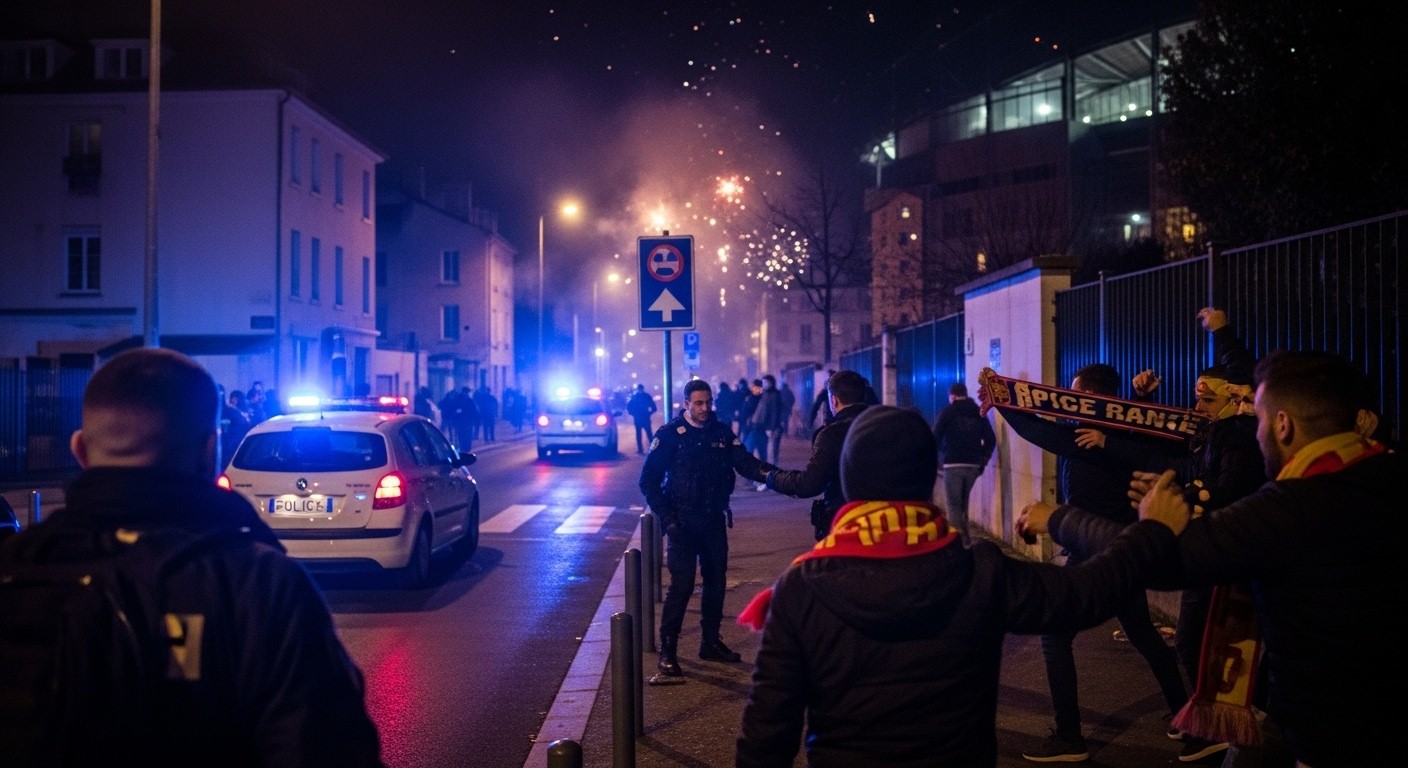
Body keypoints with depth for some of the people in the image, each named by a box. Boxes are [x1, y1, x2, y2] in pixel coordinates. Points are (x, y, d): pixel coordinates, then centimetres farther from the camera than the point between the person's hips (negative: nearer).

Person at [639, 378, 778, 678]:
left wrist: (768, 473, -28)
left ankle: (711, 642, 27)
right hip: (682, 522, -5)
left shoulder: (722, 432, 4)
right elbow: (649, 480, -7)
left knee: (715, 581, 12)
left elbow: (744, 462, -8)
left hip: (714, 519, 5)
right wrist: (666, 517, -12)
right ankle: (667, 650, 2)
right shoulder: (669, 434, -8)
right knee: (682, 584, -8)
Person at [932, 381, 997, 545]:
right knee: (963, 503, 19)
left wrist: (939, 458, 9)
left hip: (953, 464, -4)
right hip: (973, 465, 4)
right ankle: (964, 536, 19)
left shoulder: (948, 411, -1)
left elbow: (936, 438, -6)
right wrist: (983, 460, 13)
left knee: (954, 504, 0)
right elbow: (991, 440, 6)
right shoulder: (979, 412, 11)